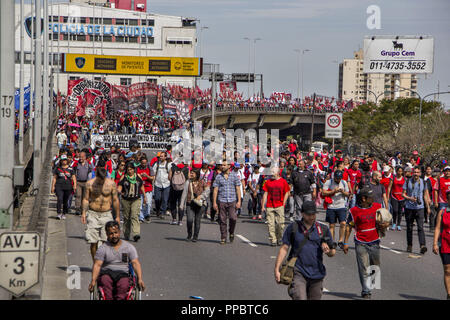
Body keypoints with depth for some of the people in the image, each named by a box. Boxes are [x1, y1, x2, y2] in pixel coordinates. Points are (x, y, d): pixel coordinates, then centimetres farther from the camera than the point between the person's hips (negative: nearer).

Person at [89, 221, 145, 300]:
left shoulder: (129, 247, 12)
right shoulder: (102, 248, 8)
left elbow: (135, 263, 4)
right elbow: (97, 265, -1)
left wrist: (140, 279, -12)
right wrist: (93, 280, -19)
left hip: (123, 273, 0)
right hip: (106, 273, 0)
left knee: (123, 284, -35)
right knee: (105, 281, -36)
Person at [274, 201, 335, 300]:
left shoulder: (323, 229, 9)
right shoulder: (293, 228, 4)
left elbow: (332, 252, 15)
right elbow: (284, 248, 4)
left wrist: (328, 251, -10)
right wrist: (277, 269, -4)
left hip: (316, 274, 3)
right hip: (298, 272, -3)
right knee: (300, 298, -21)